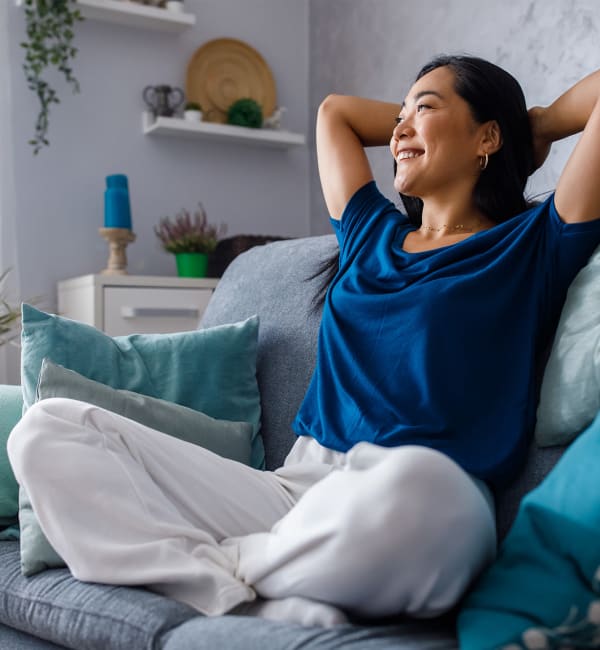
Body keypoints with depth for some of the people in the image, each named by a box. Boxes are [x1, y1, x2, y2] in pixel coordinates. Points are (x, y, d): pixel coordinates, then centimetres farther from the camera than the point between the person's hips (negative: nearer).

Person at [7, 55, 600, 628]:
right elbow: (335, 109, 38)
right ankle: (266, 604, -21)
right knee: (47, 429, -6)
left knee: (415, 483, -43)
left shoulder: (531, 247, 10)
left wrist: (534, 126, 21)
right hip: (296, 487, 5)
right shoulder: (371, 234, 23)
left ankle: (222, 566, -12)